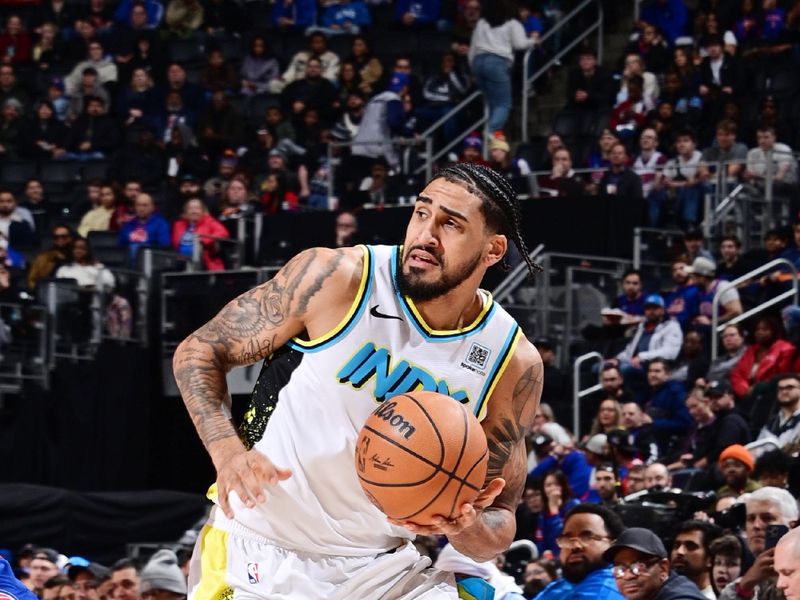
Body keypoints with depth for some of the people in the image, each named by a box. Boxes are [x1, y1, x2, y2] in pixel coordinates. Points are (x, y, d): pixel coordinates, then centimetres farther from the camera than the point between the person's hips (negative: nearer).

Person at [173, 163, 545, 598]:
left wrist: (466, 527, -21)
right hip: (260, 556, -3)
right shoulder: (336, 277, -13)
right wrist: (227, 451, -20)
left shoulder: (515, 363, -5)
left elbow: (499, 522, 3)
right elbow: (198, 351, -3)